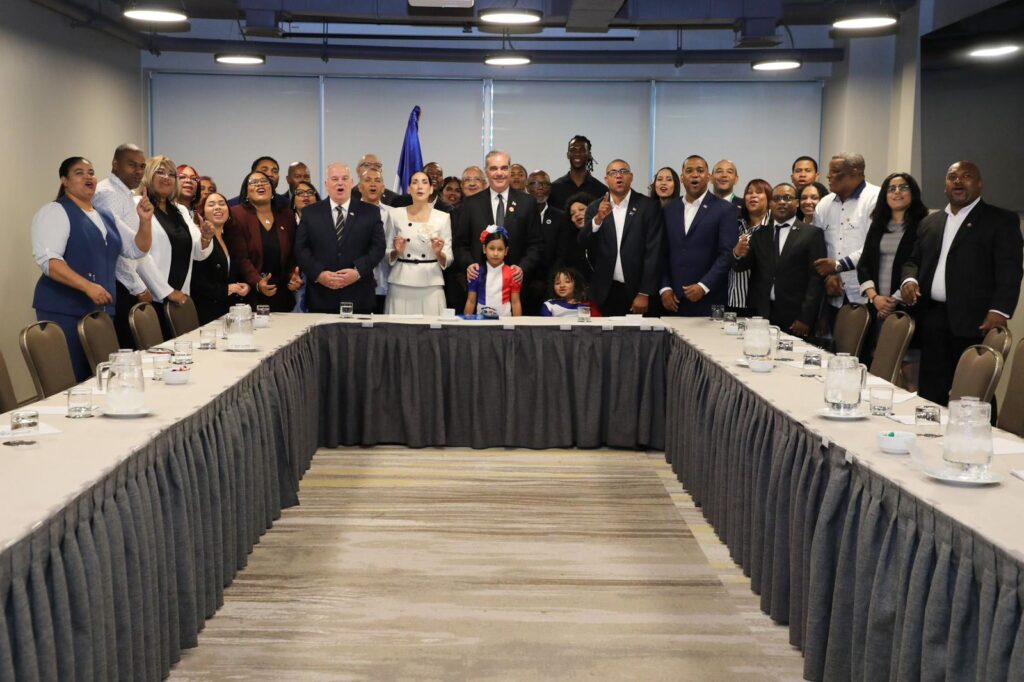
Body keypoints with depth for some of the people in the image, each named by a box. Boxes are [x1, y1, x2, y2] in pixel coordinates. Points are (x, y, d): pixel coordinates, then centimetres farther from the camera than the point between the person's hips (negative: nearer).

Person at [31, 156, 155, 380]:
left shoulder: (106, 217, 16)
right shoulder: (55, 212, -5)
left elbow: (137, 249, 17)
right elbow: (48, 259, -18)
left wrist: (145, 221, -1)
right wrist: (88, 286, -28)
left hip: (102, 309, 7)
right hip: (64, 310, -7)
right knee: (71, 381, -9)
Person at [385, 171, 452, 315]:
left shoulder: (443, 217, 4)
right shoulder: (396, 214, 5)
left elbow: (447, 261, 5)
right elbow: (387, 256, 9)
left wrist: (439, 253, -15)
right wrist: (397, 252, -11)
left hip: (431, 286, 0)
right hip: (401, 285, 0)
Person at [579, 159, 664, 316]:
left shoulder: (649, 207, -1)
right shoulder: (595, 208, 7)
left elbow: (653, 251, -5)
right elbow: (583, 244, -3)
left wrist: (644, 294, -11)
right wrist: (598, 219, -20)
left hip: (637, 292, -2)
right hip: (605, 292, 2)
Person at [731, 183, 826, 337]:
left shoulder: (812, 233, 1)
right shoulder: (759, 234, 12)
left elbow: (816, 277, -4)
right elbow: (740, 267, 5)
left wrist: (806, 318, -12)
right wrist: (738, 254, -18)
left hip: (794, 318, -3)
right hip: (761, 315, 3)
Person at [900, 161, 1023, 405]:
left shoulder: (1002, 220, 4)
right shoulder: (929, 223, 21)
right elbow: (913, 260, 24)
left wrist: (999, 310, -17)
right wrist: (909, 279, 1)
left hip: (974, 322, -5)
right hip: (933, 320, 5)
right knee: (931, 392, 4)